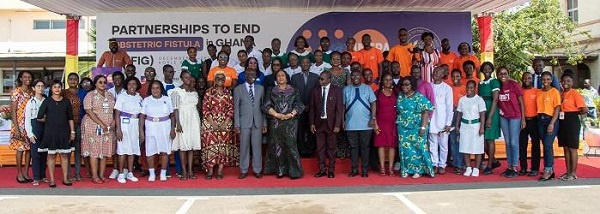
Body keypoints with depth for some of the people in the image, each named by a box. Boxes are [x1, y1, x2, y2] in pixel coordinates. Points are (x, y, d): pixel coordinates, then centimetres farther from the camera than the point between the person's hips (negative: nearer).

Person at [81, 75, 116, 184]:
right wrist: (101, 124, -18)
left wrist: (113, 121, -4)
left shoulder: (110, 95, 13)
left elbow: (114, 110, 15)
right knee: (94, 151, -4)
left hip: (107, 128, 5)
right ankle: (94, 176, 2)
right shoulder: (90, 95, -4)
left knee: (105, 151, 6)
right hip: (93, 127, -5)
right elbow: (89, 111, -13)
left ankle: (101, 175, 13)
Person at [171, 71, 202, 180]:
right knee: (183, 145, -4)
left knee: (192, 145, 4)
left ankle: (190, 171, 9)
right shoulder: (177, 91, -1)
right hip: (182, 119, -4)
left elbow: (198, 106, 11)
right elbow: (175, 108, -8)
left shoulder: (194, 91, 13)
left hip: (194, 119, 4)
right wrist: (178, 123, -14)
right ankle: (184, 171, 2)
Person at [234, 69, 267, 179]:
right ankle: (243, 170, 12)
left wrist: (265, 123, 6)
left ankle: (257, 170, 13)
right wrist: (236, 125, -4)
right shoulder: (238, 89, 3)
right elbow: (236, 108, 1)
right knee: (244, 147, 2)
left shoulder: (260, 88, 10)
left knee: (257, 146, 4)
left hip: (258, 122, 2)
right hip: (244, 122, -2)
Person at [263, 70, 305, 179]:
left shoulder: (294, 91, 9)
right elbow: (266, 106, 3)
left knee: (291, 145, -7)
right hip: (275, 123, 2)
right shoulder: (271, 91, 11)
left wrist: (291, 114, -12)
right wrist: (277, 114, -11)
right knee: (278, 146, 1)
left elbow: (299, 105, 3)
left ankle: (294, 171, -1)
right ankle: (280, 171, 9)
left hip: (290, 122, -1)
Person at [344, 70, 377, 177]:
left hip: (366, 124, -1)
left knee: (365, 147, 4)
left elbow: (373, 103, 1)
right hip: (350, 124, 1)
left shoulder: (367, 88, 5)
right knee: (353, 147, 6)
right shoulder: (346, 89, 8)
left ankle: (365, 170, 11)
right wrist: (342, 120, 3)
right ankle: (354, 169, 14)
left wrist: (373, 118, -8)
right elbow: (342, 105, 8)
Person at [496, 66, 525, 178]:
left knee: (514, 143, -3)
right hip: (503, 117, 5)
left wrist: (523, 119, -9)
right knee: (507, 143, 9)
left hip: (515, 116, -5)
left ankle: (515, 168, 3)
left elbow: (521, 102, -6)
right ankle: (509, 167, 16)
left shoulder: (514, 84, -8)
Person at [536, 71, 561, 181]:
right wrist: (539, 118, -2)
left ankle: (547, 170, -7)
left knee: (547, 145, -11)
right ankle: (551, 170, 18)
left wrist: (552, 123, -16)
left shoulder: (554, 91, -4)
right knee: (546, 145, 10)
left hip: (551, 120, -5)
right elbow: (538, 107, 10)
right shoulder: (539, 92, 10)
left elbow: (557, 109, -9)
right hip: (540, 120, 5)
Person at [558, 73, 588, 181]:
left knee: (572, 148, -1)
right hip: (562, 122, 7)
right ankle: (568, 171, 20)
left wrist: (573, 114, -2)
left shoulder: (575, 93, -9)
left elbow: (585, 110, -15)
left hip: (572, 122, -7)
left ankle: (573, 173, 7)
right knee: (565, 148, 11)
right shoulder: (561, 94, 11)